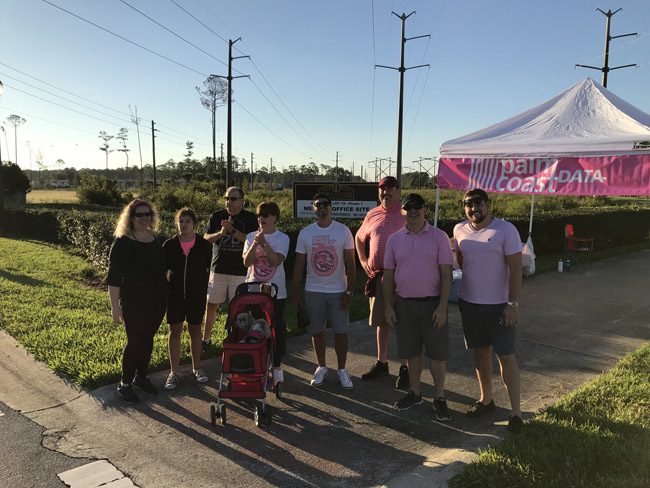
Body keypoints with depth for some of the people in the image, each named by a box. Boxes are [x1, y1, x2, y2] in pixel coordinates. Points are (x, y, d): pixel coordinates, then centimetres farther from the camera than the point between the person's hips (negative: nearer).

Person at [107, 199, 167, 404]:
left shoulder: (155, 240, 7)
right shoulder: (122, 243, -11)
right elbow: (113, 277, -12)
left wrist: (164, 296, 16)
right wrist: (115, 306, -15)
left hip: (157, 301, 6)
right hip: (134, 302, -5)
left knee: (147, 339, 14)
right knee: (134, 341, 0)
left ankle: (141, 377, 32)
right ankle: (125, 384, 17)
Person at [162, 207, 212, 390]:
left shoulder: (204, 245, -5)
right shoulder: (169, 245, -3)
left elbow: (209, 270, 1)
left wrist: (205, 290, -2)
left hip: (196, 295, 0)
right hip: (174, 294, 1)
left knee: (195, 331, 11)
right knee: (175, 331, 5)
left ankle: (197, 367, 28)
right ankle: (174, 372, 16)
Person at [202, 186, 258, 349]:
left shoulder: (250, 218, 0)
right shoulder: (217, 216, 6)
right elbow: (206, 238, 2)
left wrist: (233, 229, -20)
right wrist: (221, 233, -16)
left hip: (240, 270, -2)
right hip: (218, 268, 2)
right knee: (211, 305, 8)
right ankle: (206, 339, 24)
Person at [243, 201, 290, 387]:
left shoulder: (282, 238, -4)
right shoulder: (251, 236, 4)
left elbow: (276, 261, -18)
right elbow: (246, 262, -6)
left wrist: (264, 243, -24)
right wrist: (255, 244, -19)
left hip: (276, 293, -2)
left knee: (277, 329, 4)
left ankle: (277, 366, 19)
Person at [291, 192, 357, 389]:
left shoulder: (343, 231, -3)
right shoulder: (305, 233, 1)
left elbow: (351, 264, -3)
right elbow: (299, 265, 5)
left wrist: (349, 292, -8)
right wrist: (295, 292, 3)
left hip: (338, 290, -1)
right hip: (313, 290, 2)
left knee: (341, 332, 5)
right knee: (317, 331, 9)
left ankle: (342, 369, 21)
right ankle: (321, 367, 26)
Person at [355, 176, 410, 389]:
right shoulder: (372, 215, 9)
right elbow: (359, 238, 23)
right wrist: (363, 261, 12)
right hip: (377, 276, 4)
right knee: (381, 321, 14)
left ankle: (405, 367, 13)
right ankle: (381, 363, 28)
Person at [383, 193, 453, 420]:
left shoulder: (439, 237, -4)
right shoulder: (394, 239, 4)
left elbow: (446, 274, -6)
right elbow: (388, 275, 7)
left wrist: (442, 306, -13)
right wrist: (388, 306, 3)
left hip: (432, 303, -2)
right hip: (404, 303, 3)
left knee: (438, 353, 3)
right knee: (411, 352, 14)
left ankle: (439, 398, 20)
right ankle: (415, 393, 31)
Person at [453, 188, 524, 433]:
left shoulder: (506, 230, -12)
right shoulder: (459, 230, 3)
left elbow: (515, 269, -13)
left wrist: (512, 304, -17)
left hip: (498, 305, -5)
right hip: (469, 302, 5)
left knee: (506, 356, 0)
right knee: (480, 351, 16)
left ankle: (516, 412, 8)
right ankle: (486, 400, 32)